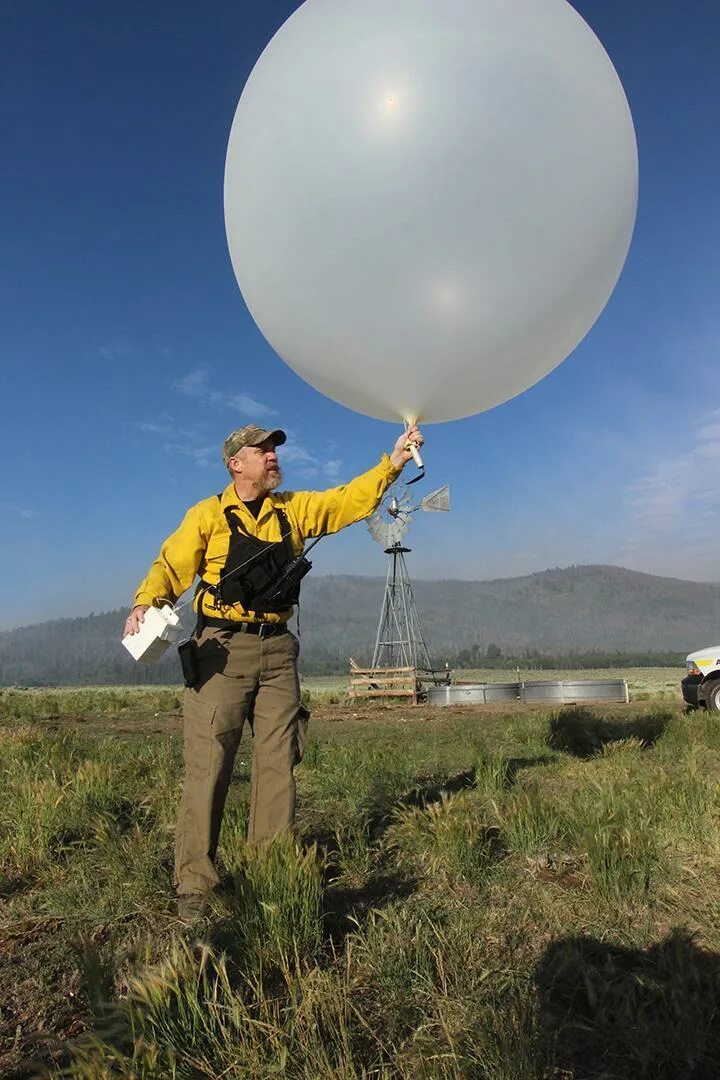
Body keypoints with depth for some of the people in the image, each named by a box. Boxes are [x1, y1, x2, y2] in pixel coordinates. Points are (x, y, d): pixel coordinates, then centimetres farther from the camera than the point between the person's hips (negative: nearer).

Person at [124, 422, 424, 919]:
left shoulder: (294, 509, 13)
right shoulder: (208, 515, 3)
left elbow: (351, 500, 10)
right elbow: (171, 566, -3)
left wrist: (394, 460, 1)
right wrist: (145, 603, -22)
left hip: (277, 651, 4)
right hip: (222, 649, -4)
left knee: (278, 765, 7)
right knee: (208, 765, -4)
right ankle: (195, 882, 7)